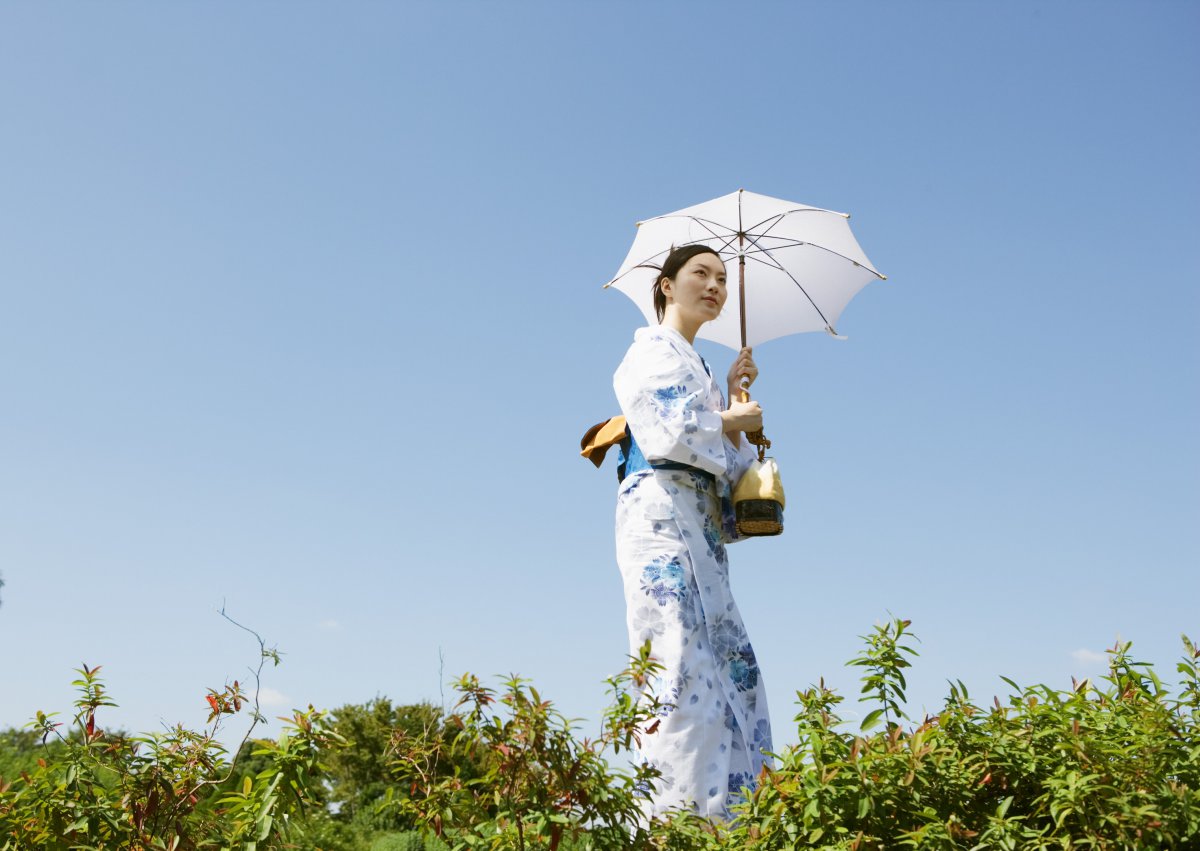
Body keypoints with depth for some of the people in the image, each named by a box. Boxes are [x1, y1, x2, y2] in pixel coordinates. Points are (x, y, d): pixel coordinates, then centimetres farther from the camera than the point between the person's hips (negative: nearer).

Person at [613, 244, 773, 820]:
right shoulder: (654, 349, 1)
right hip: (663, 513, -9)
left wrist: (730, 395, 18)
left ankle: (724, 819, 8)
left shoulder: (691, 361, 27)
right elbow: (670, 434, -14)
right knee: (684, 668, -16)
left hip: (701, 525, 9)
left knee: (731, 667, 5)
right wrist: (732, 422, 0)